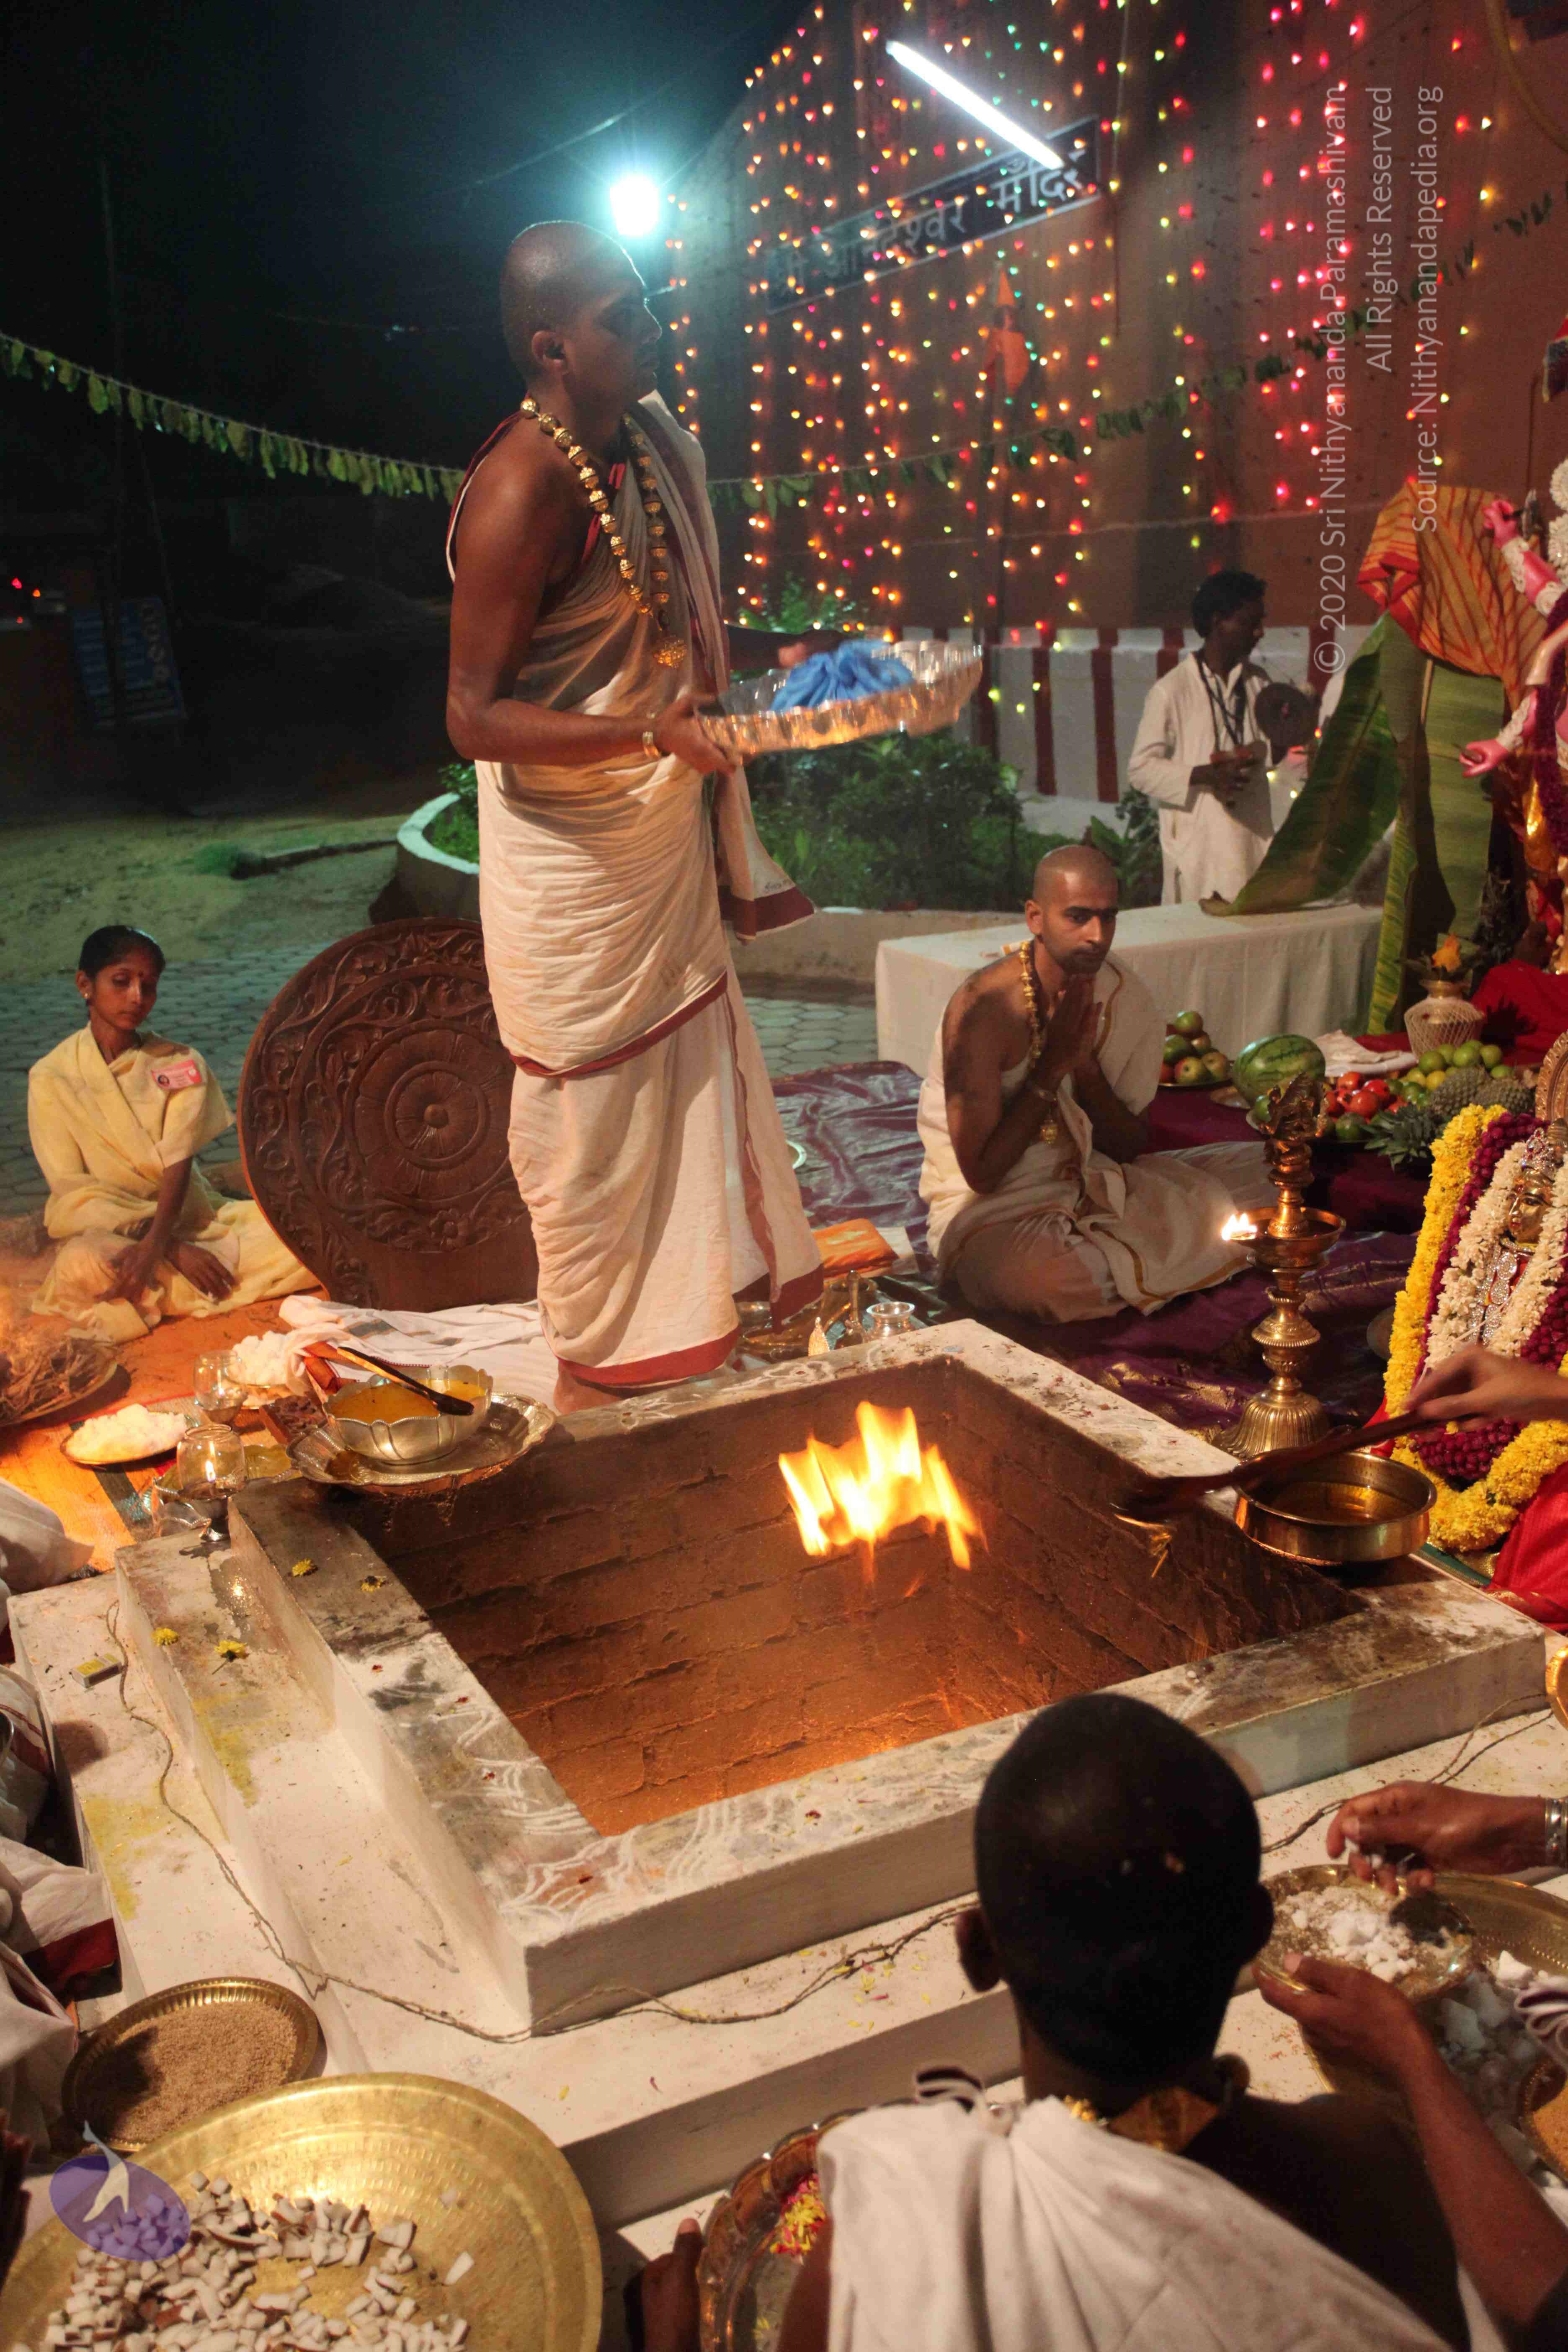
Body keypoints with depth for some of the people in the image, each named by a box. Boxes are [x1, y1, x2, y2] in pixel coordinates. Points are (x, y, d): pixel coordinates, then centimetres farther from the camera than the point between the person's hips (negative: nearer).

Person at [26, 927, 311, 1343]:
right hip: (107, 1230, -1)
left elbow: (178, 1165, -9)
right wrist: (173, 1248, -20)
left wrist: (154, 1245, -28)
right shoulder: (51, 1078, -4)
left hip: (188, 1219, 1)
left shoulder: (180, 1063, 2)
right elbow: (75, 1193, -9)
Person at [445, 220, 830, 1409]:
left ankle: (703, 1297, 41)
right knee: (591, 1102, 5)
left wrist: (774, 651, 8)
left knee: (695, 1064, 20)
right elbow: (476, 715, -25)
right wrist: (648, 730, -34)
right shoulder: (523, 490, -24)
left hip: (665, 825, 9)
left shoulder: (647, 445, 4)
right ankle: (600, 1354, 25)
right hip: (573, 853, -9)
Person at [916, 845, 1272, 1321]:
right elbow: (981, 1174, -19)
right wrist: (1053, 1065, -21)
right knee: (1059, 1278, -40)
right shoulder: (985, 1008, -21)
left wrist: (1085, 1063, -16)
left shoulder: (1124, 995, -2)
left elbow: (1132, 1148, 0)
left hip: (1098, 1187, 6)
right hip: (995, 1210, -5)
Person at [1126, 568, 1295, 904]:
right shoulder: (1171, 690, -7)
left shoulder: (1257, 682, 11)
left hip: (1253, 837, 5)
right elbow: (1140, 769, -8)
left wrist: (1280, 740, -1)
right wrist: (1204, 776, -19)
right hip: (1198, 847, -5)